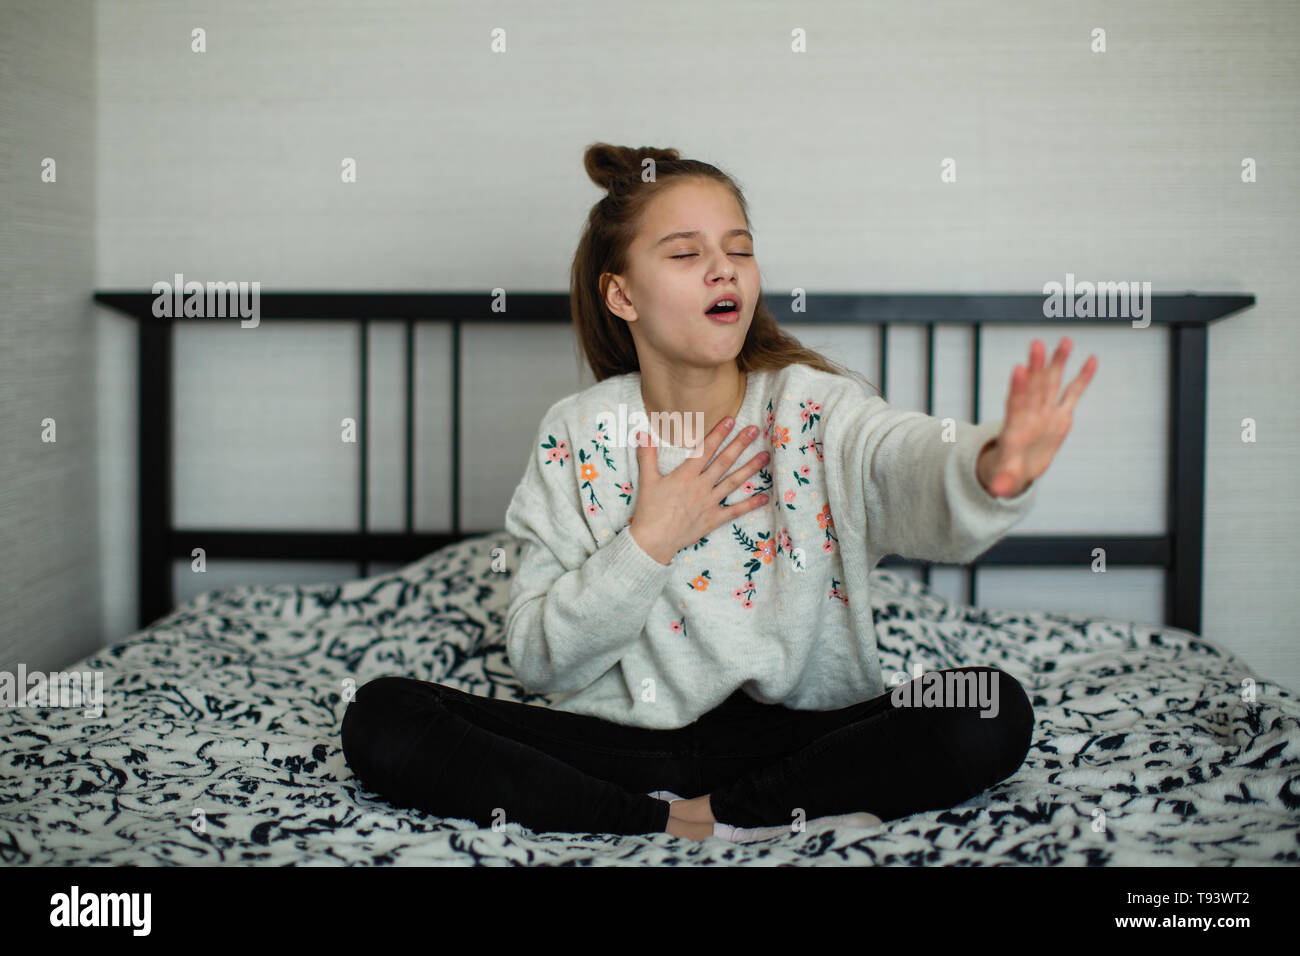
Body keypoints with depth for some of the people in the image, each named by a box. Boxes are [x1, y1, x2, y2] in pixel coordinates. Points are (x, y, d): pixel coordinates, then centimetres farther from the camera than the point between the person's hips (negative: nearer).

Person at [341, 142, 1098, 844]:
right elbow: (539, 662, -4)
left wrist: (994, 469, -55)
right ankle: (697, 822, -21)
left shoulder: (815, 410, -7)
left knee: (993, 713, -25)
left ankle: (708, 813, -18)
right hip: (620, 739, 1)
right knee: (382, 718, -19)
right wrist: (649, 542, -17)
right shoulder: (577, 437, -2)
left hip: (795, 733, -1)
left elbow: (913, 458, -31)